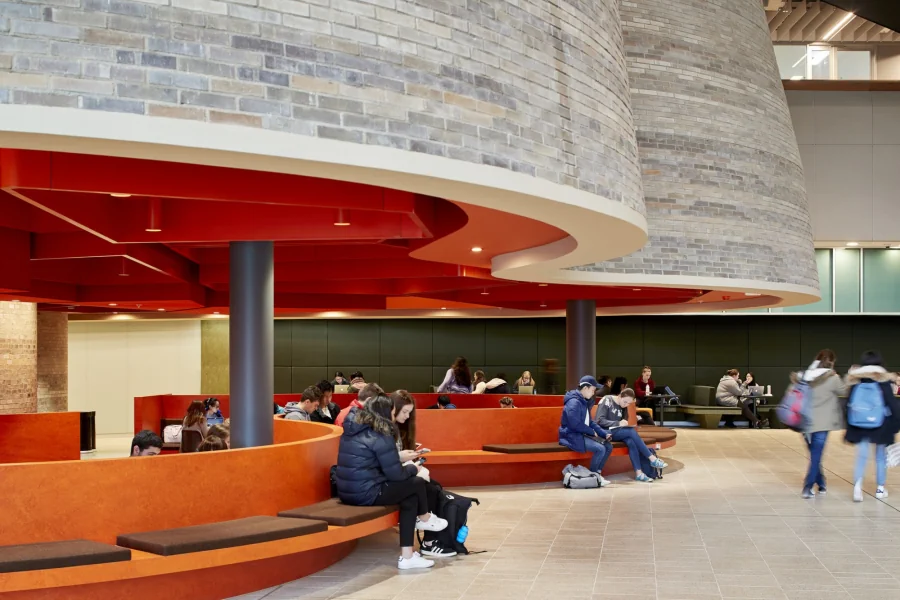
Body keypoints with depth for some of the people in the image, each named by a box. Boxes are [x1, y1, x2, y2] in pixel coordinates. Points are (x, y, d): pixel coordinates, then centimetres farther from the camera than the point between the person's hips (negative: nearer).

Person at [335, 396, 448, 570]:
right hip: (367, 494, -9)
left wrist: (405, 465, 20)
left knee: (410, 498, 15)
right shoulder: (380, 438, -14)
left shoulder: (351, 432, 12)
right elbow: (396, 474, -11)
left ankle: (407, 556, 11)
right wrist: (413, 468, 10)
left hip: (347, 492, 9)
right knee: (417, 483, 6)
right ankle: (424, 519, 37)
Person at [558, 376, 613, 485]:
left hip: (583, 434, 10)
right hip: (572, 436, -10)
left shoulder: (584, 402, 14)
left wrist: (605, 433, 5)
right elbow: (575, 424, -25)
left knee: (608, 446, -1)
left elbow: (590, 422, 18)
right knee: (600, 449, -24)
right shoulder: (574, 402, -18)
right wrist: (592, 432, -13)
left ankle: (597, 474, 4)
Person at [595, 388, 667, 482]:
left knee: (630, 441, -27)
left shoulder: (623, 407, 12)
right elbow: (600, 421, -17)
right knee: (632, 431, -27)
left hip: (617, 432, 7)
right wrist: (618, 423, -26)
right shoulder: (607, 401, -9)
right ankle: (652, 459, -23)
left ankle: (638, 472, -33)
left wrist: (624, 424, -5)